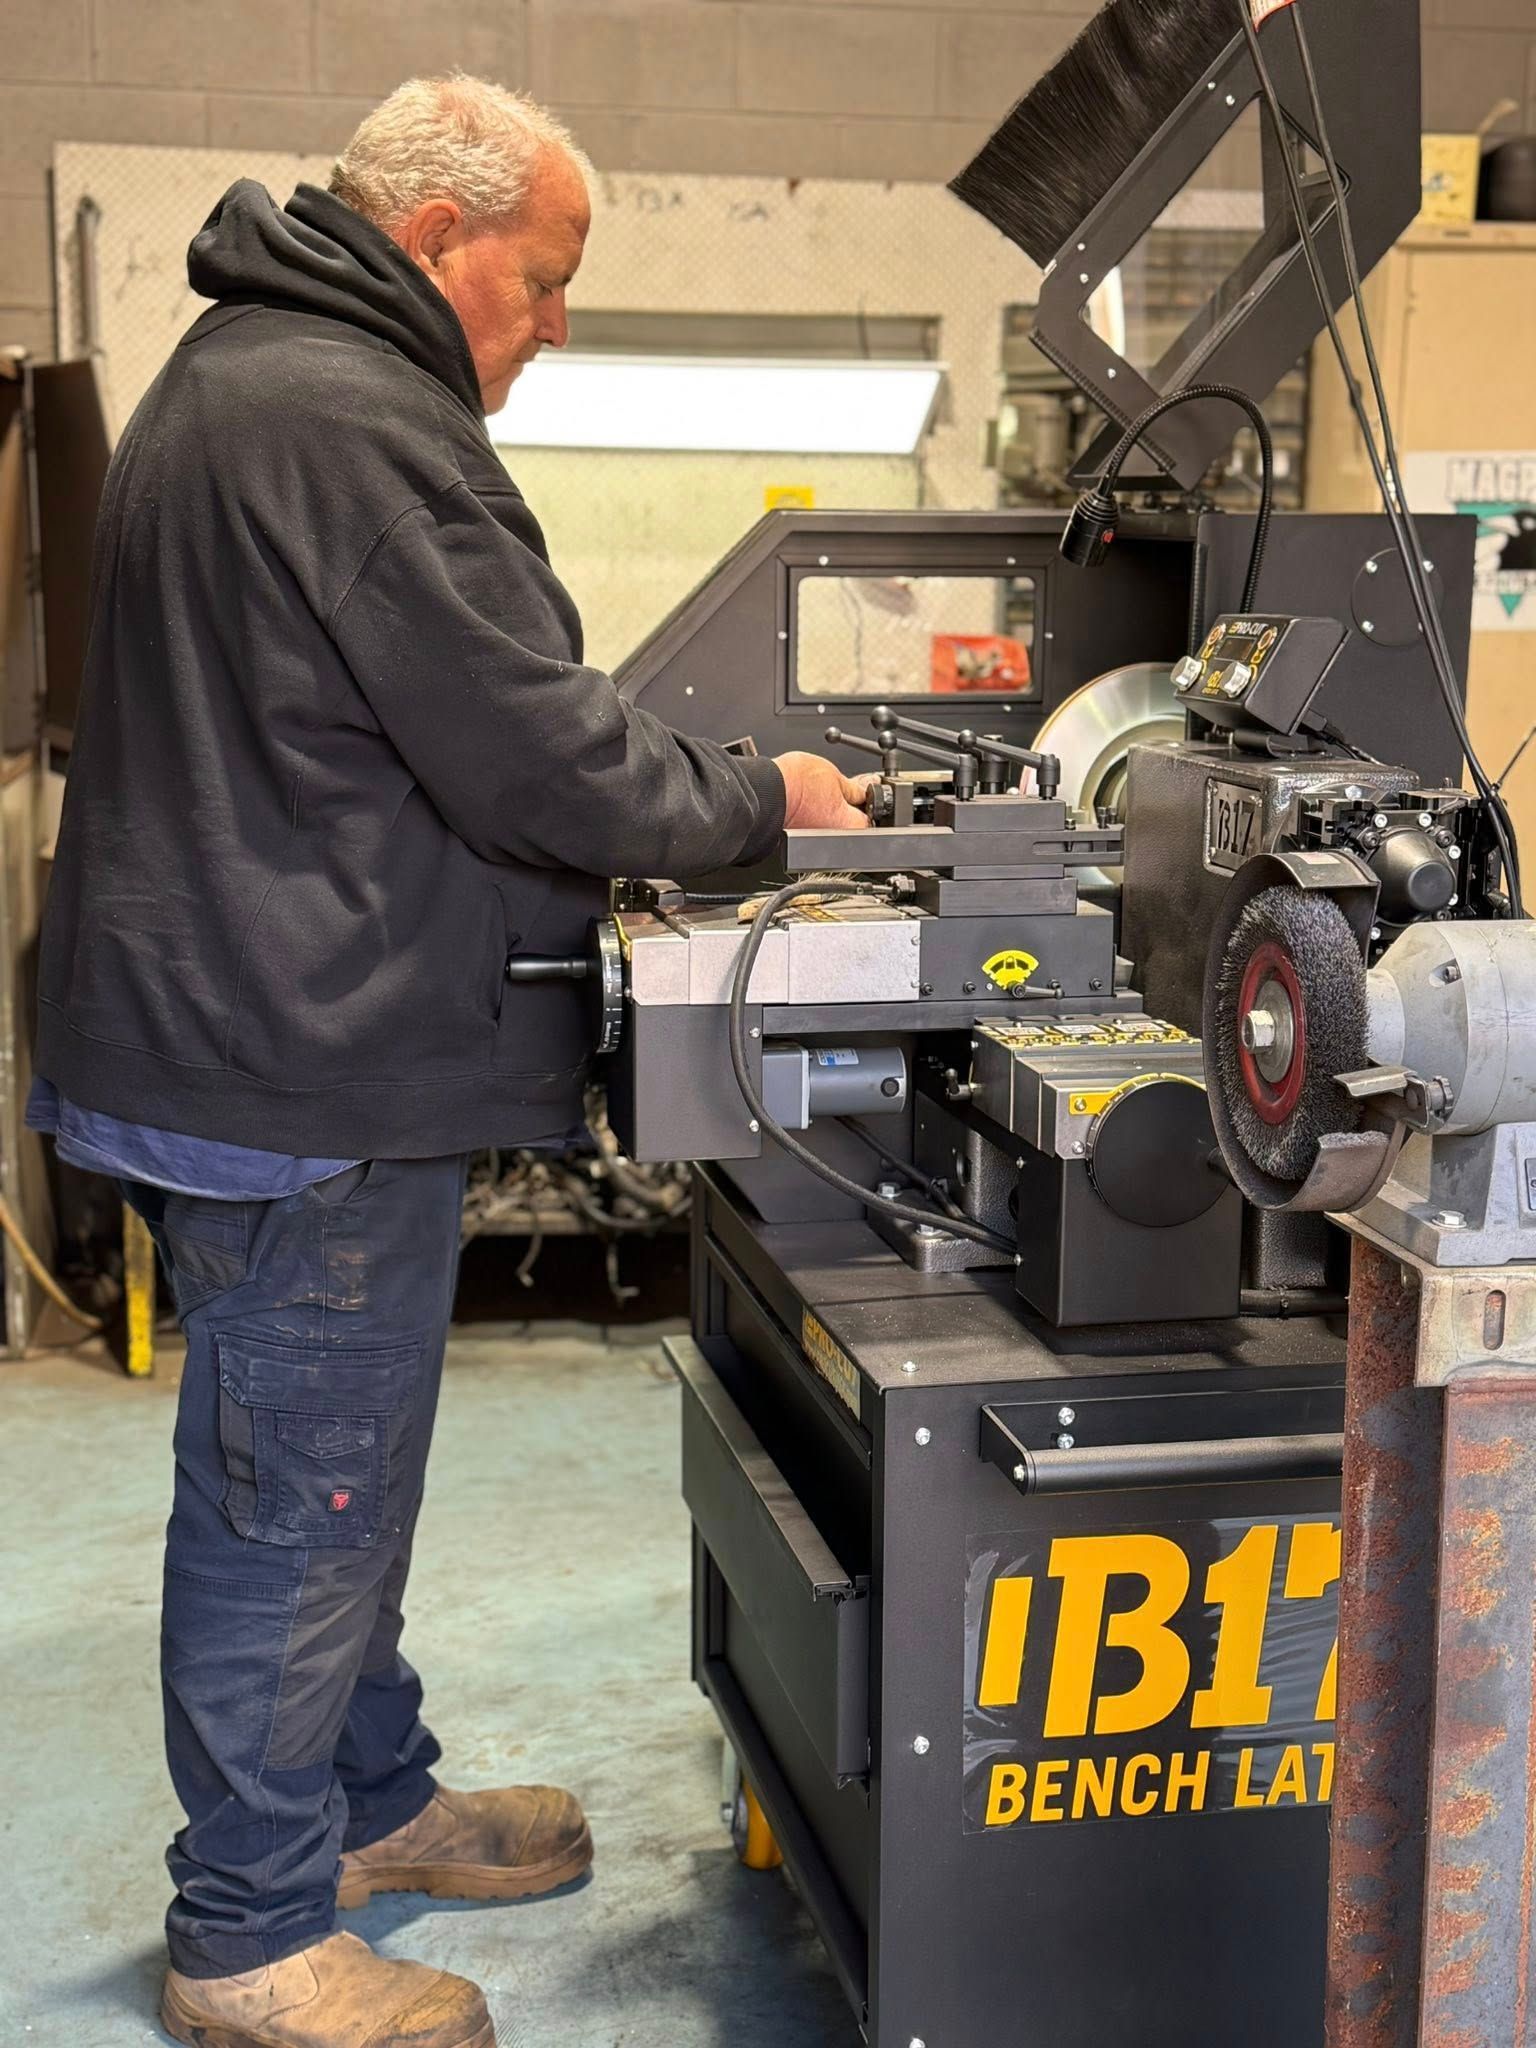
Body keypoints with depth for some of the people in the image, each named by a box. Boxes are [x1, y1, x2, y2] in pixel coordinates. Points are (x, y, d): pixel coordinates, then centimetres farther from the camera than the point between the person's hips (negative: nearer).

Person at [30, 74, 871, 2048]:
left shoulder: (235, 378, 15)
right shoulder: (351, 424, -21)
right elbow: (534, 752, -22)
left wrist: (689, 796, 14)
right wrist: (756, 800, -6)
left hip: (251, 1044, 11)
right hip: (303, 1076, -11)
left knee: (335, 1470, 22)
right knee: (293, 1502, 2)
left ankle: (367, 1798, 39)